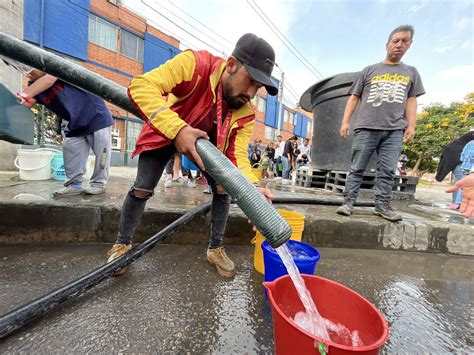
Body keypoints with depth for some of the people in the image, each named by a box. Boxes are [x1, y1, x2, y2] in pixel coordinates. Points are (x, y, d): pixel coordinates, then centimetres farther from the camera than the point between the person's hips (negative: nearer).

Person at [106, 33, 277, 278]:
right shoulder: (195, 64, -31)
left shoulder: (246, 114, -21)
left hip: (209, 142, 3)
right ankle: (123, 243, 22)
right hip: (164, 133, -2)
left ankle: (215, 249, 12)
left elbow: (237, 153, -27)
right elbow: (141, 85, -38)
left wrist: (252, 186, -46)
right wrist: (177, 129, -52)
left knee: (223, 189, -8)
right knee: (142, 188, -7)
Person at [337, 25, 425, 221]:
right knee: (357, 168, -4)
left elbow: (411, 101, 16)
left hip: (395, 131, 3)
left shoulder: (411, 73, 22)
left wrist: (411, 126, 2)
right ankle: (348, 202, -2)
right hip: (366, 128, -2)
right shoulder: (369, 70, 15)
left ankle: (382, 205, 6)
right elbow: (354, 97, 10)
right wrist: (345, 121, -2)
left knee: (387, 171, 0)